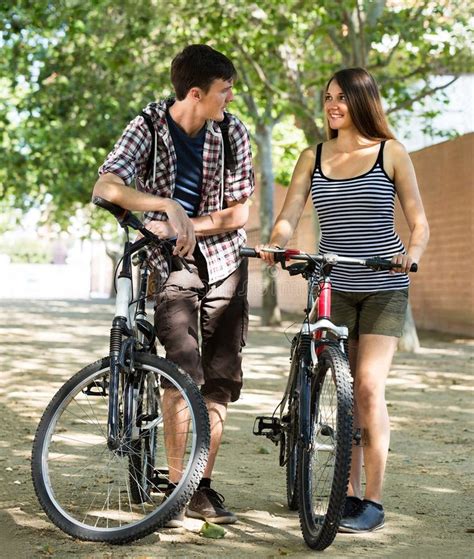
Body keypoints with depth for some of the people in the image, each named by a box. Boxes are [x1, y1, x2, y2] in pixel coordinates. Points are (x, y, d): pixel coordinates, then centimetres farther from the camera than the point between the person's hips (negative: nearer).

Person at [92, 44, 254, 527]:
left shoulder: (232, 132, -5)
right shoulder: (148, 128, -13)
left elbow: (237, 213, -5)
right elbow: (106, 187, -29)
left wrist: (184, 227, -19)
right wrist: (169, 208, -40)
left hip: (224, 262, 3)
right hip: (169, 263, -3)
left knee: (220, 378, 2)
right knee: (184, 368, -20)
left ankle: (203, 486, 13)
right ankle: (176, 485, -10)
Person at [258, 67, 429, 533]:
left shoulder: (390, 153, 0)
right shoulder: (312, 158, 8)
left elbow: (419, 222, 0)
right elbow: (288, 218, 0)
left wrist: (411, 254, -21)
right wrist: (273, 244, -22)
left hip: (383, 287, -3)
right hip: (334, 286, 3)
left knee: (369, 387, -11)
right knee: (347, 392, 5)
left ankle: (373, 501, -5)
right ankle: (351, 493, 13)